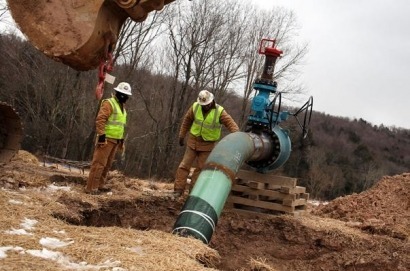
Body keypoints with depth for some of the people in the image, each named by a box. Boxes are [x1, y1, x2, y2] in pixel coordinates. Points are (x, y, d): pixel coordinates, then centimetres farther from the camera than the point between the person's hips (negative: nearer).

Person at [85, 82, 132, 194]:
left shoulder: (122, 107, 18)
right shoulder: (109, 103, -11)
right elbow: (100, 120, -19)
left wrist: (122, 140, 21)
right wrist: (101, 136, -24)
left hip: (115, 140, 9)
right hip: (106, 139, -9)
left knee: (108, 164, 14)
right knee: (99, 163, -9)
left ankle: (100, 185, 22)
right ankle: (91, 187, -8)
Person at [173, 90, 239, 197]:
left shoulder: (220, 111, -17)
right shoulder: (195, 107, -9)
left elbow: (231, 124, -21)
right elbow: (186, 121, 6)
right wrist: (182, 136, 10)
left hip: (208, 145, -2)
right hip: (193, 141, 2)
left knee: (200, 168, 1)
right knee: (184, 165, -1)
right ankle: (178, 190, 3)